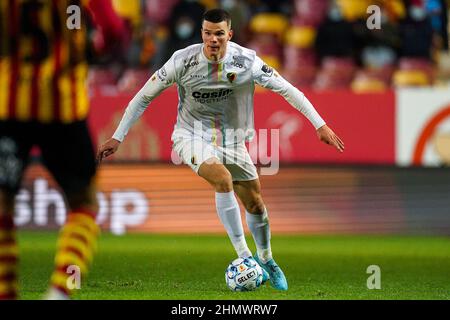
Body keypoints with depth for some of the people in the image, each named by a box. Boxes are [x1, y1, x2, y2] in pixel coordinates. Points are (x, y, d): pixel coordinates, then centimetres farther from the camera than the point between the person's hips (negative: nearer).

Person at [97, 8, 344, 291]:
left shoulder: (246, 61, -16)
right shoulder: (183, 61, -19)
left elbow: (286, 89, -9)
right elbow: (144, 96, -9)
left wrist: (320, 124, -12)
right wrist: (118, 137, -9)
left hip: (232, 140, 3)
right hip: (193, 137, -3)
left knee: (256, 205, 8)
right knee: (223, 178, -31)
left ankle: (266, 260, 37)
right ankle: (244, 257, -26)